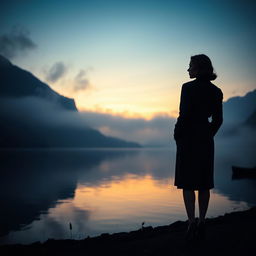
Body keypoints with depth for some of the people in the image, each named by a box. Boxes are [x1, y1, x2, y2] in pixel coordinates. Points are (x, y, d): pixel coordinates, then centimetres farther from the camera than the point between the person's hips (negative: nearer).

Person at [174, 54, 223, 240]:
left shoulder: (189, 87, -10)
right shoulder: (216, 91, 8)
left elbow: (184, 115, -14)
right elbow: (218, 119, 10)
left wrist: (177, 136, -2)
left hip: (189, 138, -6)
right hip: (206, 139, 6)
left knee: (187, 183, 0)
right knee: (204, 183, 10)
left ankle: (192, 223, -2)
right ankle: (202, 223, 14)